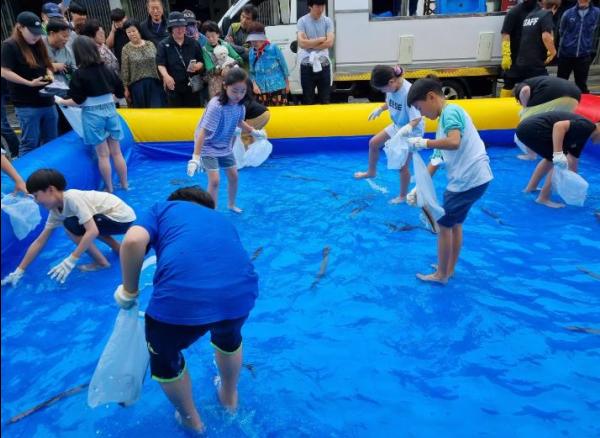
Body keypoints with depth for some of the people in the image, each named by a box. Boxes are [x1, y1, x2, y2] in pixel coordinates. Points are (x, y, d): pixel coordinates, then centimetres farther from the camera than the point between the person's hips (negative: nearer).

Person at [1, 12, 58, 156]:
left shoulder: (38, 44, 12)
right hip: (27, 105, -7)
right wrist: (29, 83, -23)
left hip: (47, 101, 7)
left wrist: (49, 74, 0)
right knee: (30, 144, -2)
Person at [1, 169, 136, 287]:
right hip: (115, 216, 9)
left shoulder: (72, 198, -23)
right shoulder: (56, 211, 4)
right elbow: (39, 241, 8)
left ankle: (101, 262, -5)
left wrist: (71, 261, -28)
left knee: (71, 225, -15)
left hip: (122, 217, -9)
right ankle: (118, 248, 22)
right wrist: (19, 270, 8)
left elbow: (93, 231, -30)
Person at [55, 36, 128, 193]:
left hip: (92, 115, -4)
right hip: (110, 111, 4)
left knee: (103, 154, 4)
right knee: (116, 152, 11)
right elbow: (120, 93, 10)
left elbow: (77, 101, -11)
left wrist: (61, 101, 6)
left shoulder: (79, 74, -10)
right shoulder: (108, 70, 3)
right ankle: (124, 184, 19)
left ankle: (109, 189, 12)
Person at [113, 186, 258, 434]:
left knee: (164, 357, 31)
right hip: (241, 292, 4)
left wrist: (129, 291, 16)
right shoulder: (222, 220, 36)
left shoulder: (163, 208, 24)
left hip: (180, 299, -4)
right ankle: (229, 397, 63)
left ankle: (191, 421, 51)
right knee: (229, 337, 41)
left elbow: (132, 242, 2)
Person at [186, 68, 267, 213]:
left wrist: (254, 132, 19)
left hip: (225, 147, 7)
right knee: (214, 180, -13)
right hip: (208, 148, -7)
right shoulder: (216, 106, -31)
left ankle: (231, 205, 37)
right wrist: (196, 157, -38)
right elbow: (203, 132, -33)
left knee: (233, 176, 14)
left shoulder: (239, 105, -10)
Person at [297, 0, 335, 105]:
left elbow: (329, 43, -8)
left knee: (325, 100, 7)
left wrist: (309, 44, -11)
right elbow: (302, 43, -15)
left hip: (324, 64, 2)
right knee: (308, 100, 4)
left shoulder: (328, 21, 3)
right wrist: (321, 39, -8)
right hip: (307, 66, -2)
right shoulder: (302, 21, -3)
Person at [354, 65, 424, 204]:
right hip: (397, 127, 8)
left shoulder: (408, 92, -35)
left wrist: (408, 128, -49)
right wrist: (380, 109, 3)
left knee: (402, 166, 4)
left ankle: (402, 196, 24)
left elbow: (417, 118, -32)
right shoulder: (392, 87, -12)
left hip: (411, 133, -8)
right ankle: (371, 172, 37)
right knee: (373, 143, 14)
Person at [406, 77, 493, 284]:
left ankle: (441, 274, 18)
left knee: (444, 225, 4)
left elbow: (454, 142, -32)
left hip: (468, 180, -10)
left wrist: (423, 142, -21)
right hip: (474, 178, 10)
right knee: (455, 223, 21)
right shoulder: (447, 116, 17)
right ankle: (449, 269, 35)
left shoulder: (450, 111, -13)